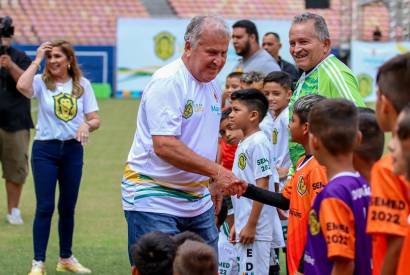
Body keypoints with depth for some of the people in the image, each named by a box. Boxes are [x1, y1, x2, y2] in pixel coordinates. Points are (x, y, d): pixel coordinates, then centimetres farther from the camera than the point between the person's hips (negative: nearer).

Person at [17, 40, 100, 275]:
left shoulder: (83, 85, 3)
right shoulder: (42, 82, -4)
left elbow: (95, 119, 3)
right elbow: (22, 86, -28)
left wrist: (87, 125, -20)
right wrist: (37, 60, -18)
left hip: (73, 149, 3)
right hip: (45, 149, -3)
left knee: (68, 207, 12)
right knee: (45, 207, -6)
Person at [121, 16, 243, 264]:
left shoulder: (213, 86, 12)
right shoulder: (167, 82, -16)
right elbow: (164, 146, -25)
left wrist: (215, 183, 13)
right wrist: (217, 171, -27)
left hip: (199, 202, 8)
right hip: (154, 200, -8)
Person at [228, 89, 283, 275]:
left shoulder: (258, 143, -13)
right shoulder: (243, 143, 14)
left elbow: (262, 186, -17)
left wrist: (251, 225, -19)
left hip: (255, 227, -9)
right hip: (244, 224, 9)